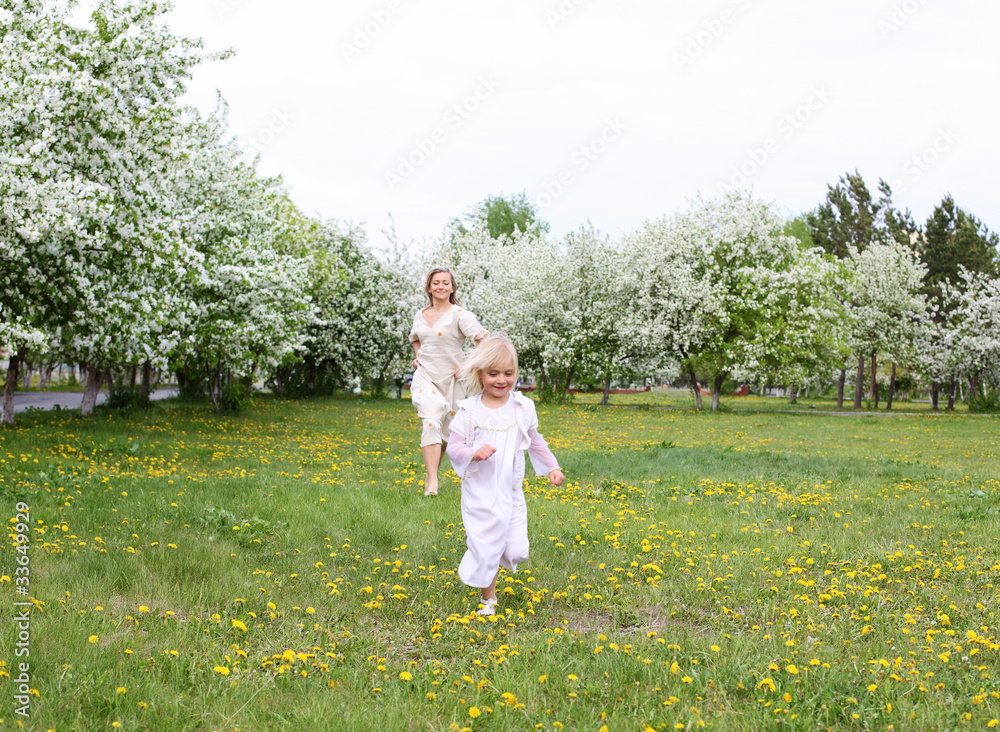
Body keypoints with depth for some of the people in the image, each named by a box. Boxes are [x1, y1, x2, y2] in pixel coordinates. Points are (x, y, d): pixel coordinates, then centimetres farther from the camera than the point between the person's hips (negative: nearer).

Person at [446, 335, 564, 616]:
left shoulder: (523, 407, 0)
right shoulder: (469, 411, -9)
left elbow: (535, 441, 15)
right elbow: (453, 447, -7)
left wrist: (552, 467, 15)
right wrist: (474, 453, -25)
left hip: (511, 493, 3)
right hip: (480, 494, -3)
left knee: (517, 552, 1)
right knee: (485, 548, 1)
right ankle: (488, 598, 23)